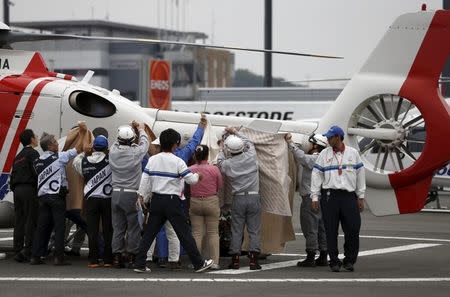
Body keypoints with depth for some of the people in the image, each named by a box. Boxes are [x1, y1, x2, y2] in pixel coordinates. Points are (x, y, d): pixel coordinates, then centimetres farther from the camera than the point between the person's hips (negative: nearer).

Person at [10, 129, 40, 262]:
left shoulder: (18, 157, 21)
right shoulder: (33, 153, -5)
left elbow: (13, 176, 21)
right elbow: (37, 172, -15)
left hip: (17, 190, 8)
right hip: (29, 189, -8)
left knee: (19, 221, 7)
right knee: (31, 221, -8)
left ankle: (18, 251, 7)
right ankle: (28, 250, -14)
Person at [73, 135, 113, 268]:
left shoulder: (85, 161, 0)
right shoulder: (110, 160, -9)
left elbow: (76, 162, 19)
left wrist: (83, 153, 31)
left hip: (91, 198, 2)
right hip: (107, 198, -1)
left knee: (92, 230, 3)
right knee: (108, 230, 4)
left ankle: (93, 260, 1)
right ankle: (108, 259, 5)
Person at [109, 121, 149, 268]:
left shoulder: (113, 151, -3)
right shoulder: (136, 152, -10)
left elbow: (117, 142, 20)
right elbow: (144, 143, 10)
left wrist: (130, 128, 33)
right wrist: (141, 130, 31)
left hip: (116, 194, 4)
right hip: (131, 195, -4)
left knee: (117, 227, 8)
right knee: (133, 228, 3)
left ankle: (117, 257, 9)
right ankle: (132, 257, 3)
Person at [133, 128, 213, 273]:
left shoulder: (152, 159, 3)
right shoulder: (177, 162, -10)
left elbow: (145, 179, 3)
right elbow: (191, 179, -9)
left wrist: (141, 195, 12)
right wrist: (197, 175, 12)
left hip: (156, 200, 4)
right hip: (172, 201, -4)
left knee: (149, 233, 9)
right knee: (184, 233, 1)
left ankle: (139, 264, 5)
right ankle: (199, 263, 5)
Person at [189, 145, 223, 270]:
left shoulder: (189, 170, -8)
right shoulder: (214, 169, -10)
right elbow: (219, 187, 0)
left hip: (194, 202, 1)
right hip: (211, 202, -1)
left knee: (197, 233, 6)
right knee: (213, 232, 6)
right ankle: (215, 262, 3)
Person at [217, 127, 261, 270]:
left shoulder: (228, 164, -7)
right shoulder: (251, 157, -4)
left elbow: (220, 163, 19)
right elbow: (249, 142, 18)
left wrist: (221, 150, 32)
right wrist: (236, 132, 27)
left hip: (238, 198, 0)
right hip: (254, 197, 0)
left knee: (236, 231, 7)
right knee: (254, 230, 2)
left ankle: (235, 259, 6)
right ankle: (253, 259, -4)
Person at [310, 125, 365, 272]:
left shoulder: (353, 153, 9)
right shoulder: (324, 154, 8)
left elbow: (360, 175, 12)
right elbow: (316, 176, 7)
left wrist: (360, 197, 9)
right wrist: (315, 197, 1)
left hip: (349, 195, 0)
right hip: (329, 196, 0)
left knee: (353, 229, -4)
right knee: (331, 231, 0)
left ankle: (349, 261, 10)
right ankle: (334, 262, 7)